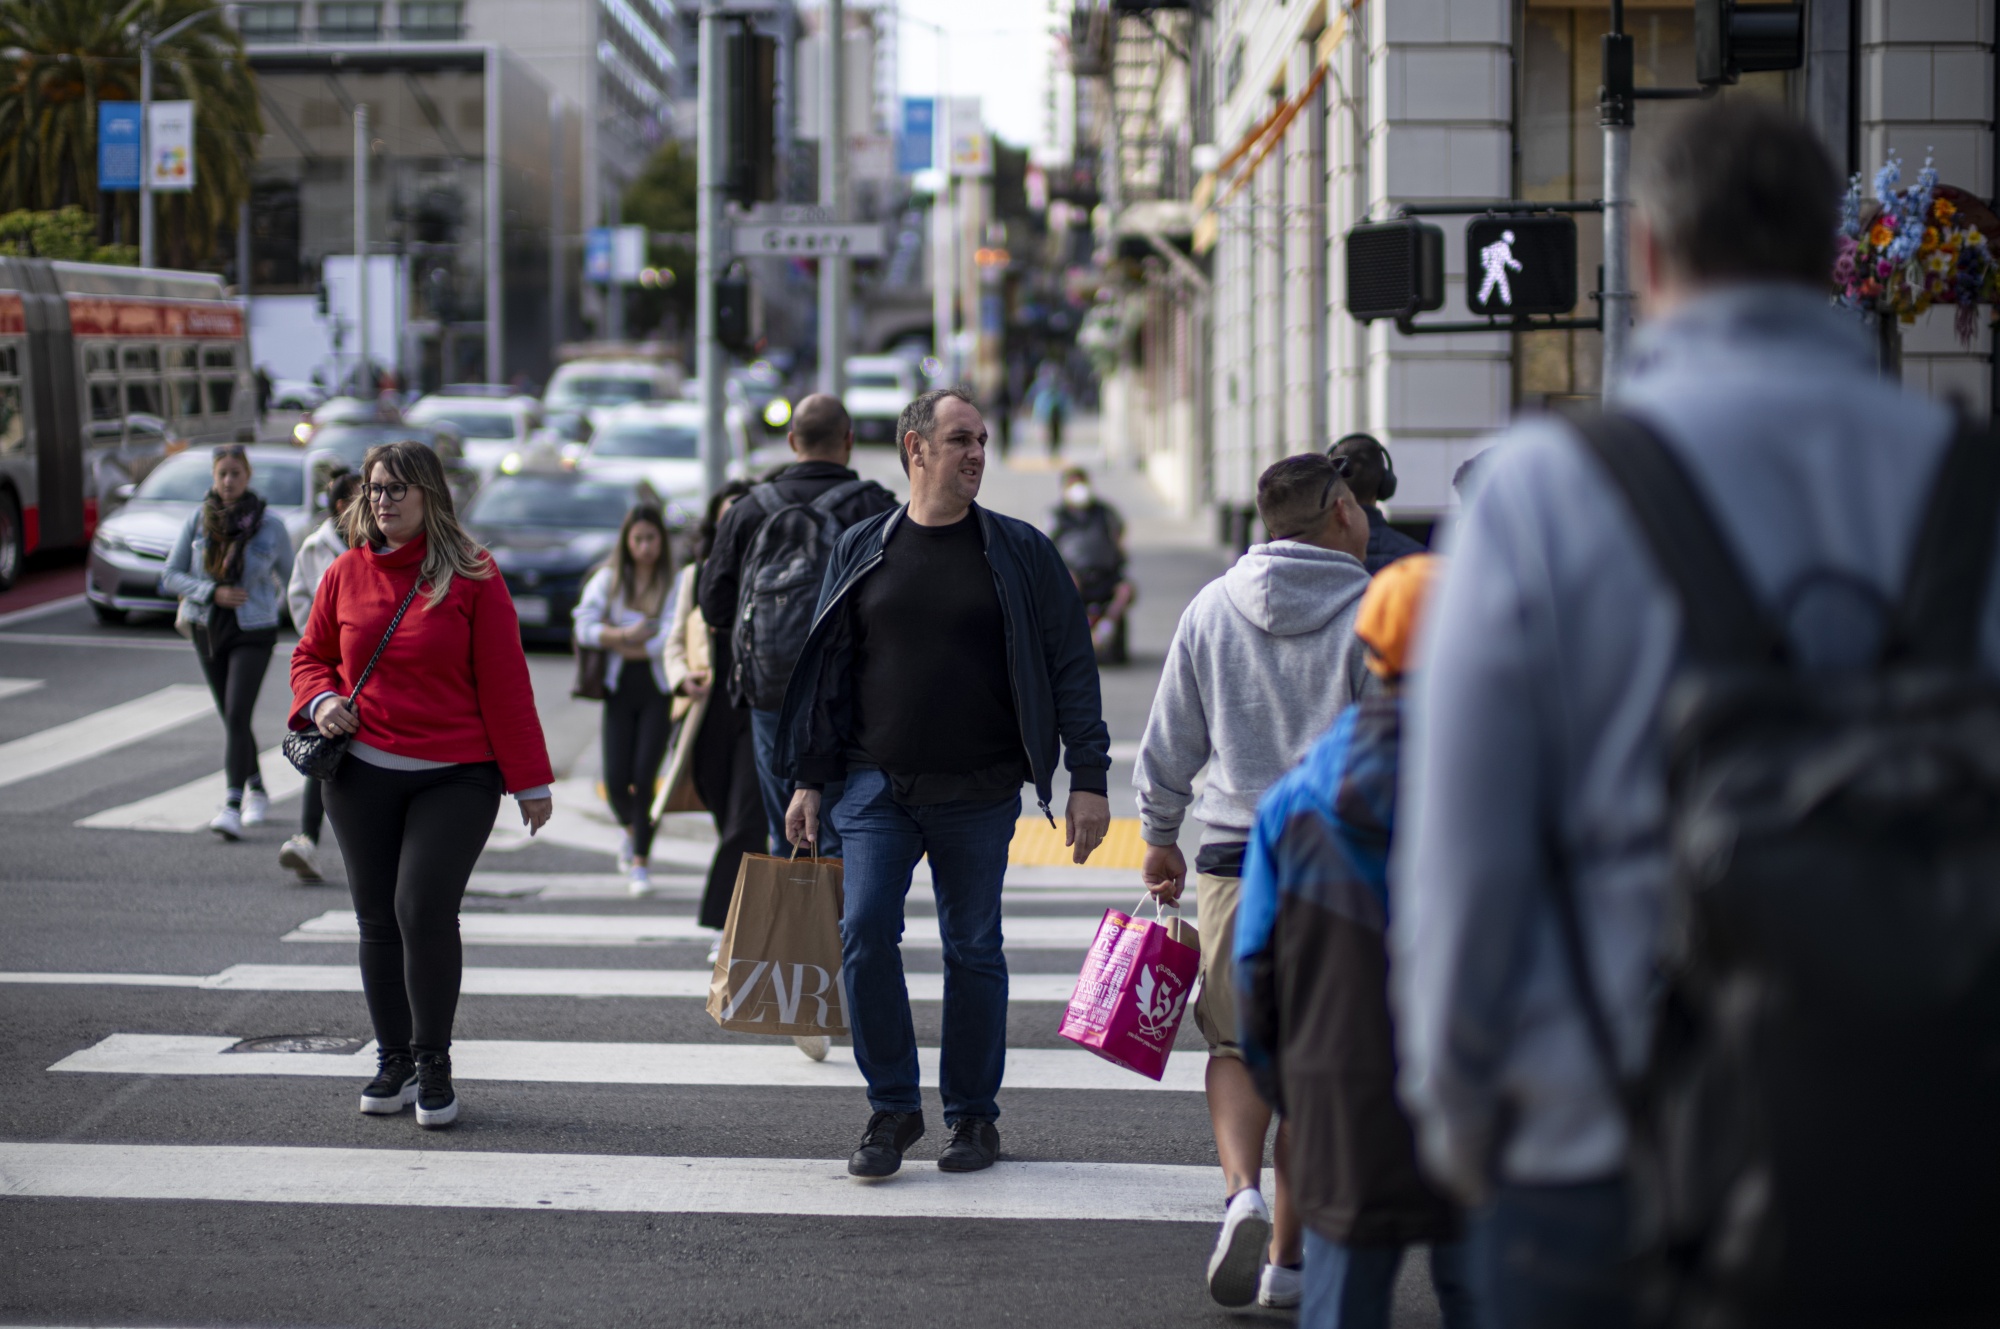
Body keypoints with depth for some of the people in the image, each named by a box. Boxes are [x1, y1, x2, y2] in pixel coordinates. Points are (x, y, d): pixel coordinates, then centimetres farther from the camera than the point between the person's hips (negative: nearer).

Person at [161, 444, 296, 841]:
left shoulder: (270, 526, -6)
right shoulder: (197, 521, -2)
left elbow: (288, 575, 9)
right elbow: (171, 576, -1)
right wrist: (211, 593, -14)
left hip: (253, 633, -3)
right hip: (208, 630, 3)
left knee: (237, 717, -16)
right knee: (231, 718, 13)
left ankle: (232, 808, -22)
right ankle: (256, 791, 32)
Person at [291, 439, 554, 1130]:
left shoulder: (471, 577, -3)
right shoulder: (347, 574, 6)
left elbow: (504, 681, -2)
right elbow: (311, 654, 19)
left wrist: (529, 781, -3)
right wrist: (320, 700, -4)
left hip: (456, 779, -4)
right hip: (362, 774, 4)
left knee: (424, 907, -15)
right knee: (377, 919, 7)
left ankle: (434, 1067, -1)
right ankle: (393, 1062, 20)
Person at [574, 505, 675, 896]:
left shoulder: (675, 581, -4)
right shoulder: (608, 578, 5)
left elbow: (673, 639, -13)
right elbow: (585, 626, -4)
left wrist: (616, 643, -8)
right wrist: (627, 634, -19)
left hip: (659, 690, -2)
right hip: (619, 688, 2)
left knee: (644, 776, -9)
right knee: (616, 782, -2)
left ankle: (640, 860, 4)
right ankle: (632, 830, 32)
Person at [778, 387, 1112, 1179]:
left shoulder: (1020, 553, 2)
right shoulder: (862, 550, 7)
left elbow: (1070, 665, 2)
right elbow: (828, 667, 12)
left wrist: (1088, 776, -5)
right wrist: (811, 777, 8)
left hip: (979, 793, -1)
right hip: (879, 786, 1)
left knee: (973, 950, 4)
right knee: (865, 935, -10)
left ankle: (973, 1114, 18)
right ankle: (893, 1108, 5)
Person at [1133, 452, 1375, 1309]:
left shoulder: (1212, 609, 5)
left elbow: (1169, 744, 10)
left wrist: (1159, 839, 23)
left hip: (1234, 860, 2)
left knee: (1236, 1044, 13)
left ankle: (1243, 1191, -12)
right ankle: (1287, 1255, 9)